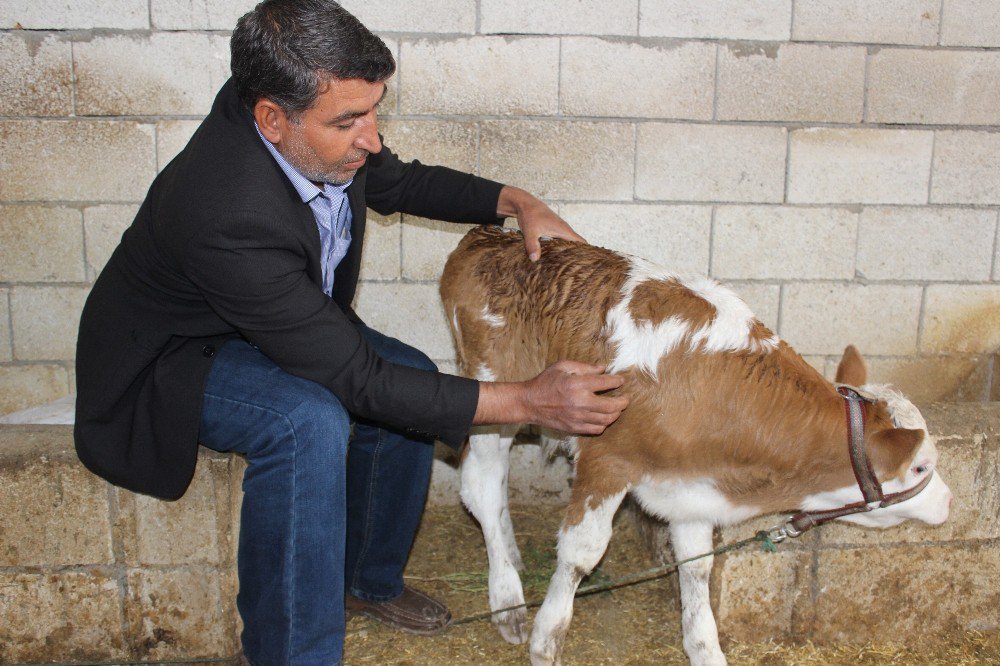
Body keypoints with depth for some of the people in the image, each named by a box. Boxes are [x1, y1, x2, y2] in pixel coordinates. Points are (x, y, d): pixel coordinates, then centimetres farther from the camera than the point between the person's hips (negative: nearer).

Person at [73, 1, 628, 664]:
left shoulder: (322, 134, -17)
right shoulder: (229, 213, -40)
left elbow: (396, 181, 7)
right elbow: (356, 378, -34)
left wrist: (517, 201, -7)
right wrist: (528, 401, -33)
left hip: (276, 325, 8)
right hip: (166, 363, -8)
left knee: (414, 380, -1)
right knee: (309, 422, -34)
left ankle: (369, 580, 19)